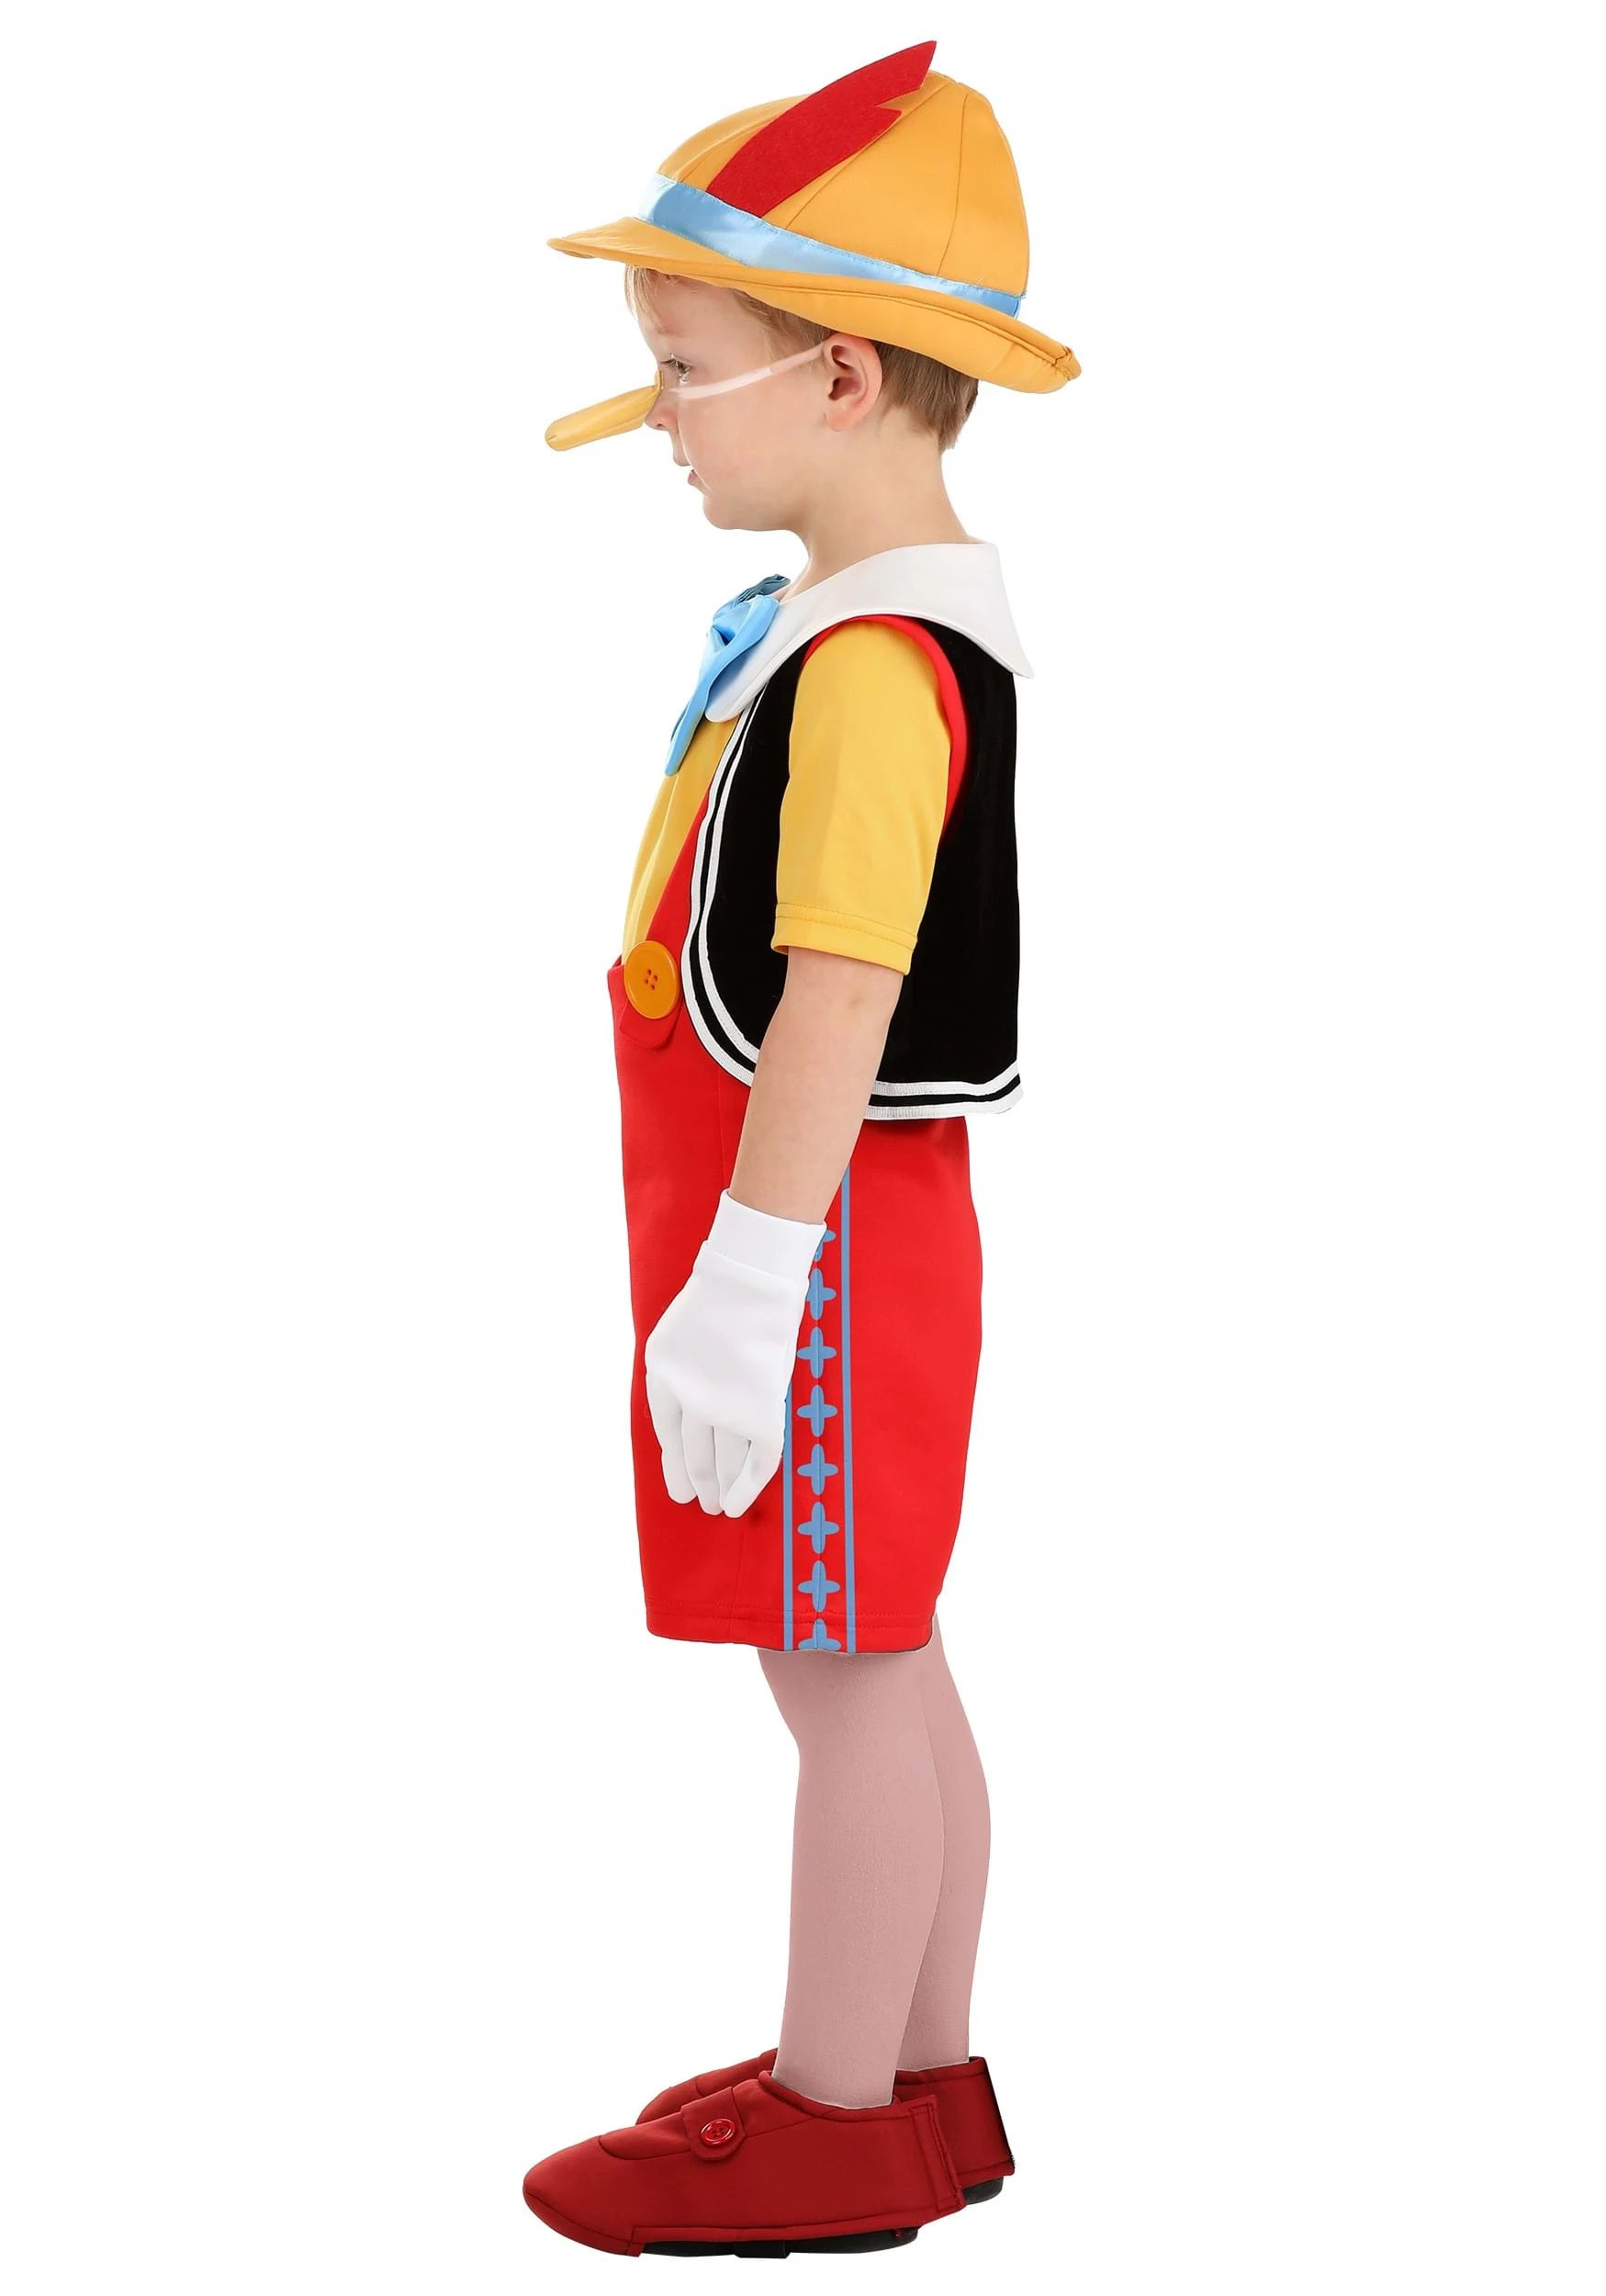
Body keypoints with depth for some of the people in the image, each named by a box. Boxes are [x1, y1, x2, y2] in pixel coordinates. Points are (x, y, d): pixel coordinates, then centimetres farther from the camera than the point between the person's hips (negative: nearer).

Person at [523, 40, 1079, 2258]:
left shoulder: (870, 668, -22)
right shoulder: (892, 623, 10)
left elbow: (833, 1017, -25)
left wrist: (741, 1294, -21)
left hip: (825, 1233, -10)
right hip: (850, 1224, 10)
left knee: (844, 1673, 2)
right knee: (883, 1663, 17)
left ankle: (837, 2127, 15)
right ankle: (921, 2077, 29)